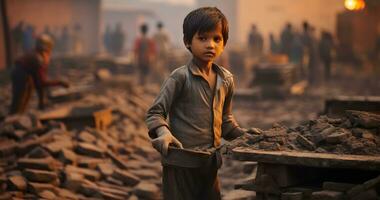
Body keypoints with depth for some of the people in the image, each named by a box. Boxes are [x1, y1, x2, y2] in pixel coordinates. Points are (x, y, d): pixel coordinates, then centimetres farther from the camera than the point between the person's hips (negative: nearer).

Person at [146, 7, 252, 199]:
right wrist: (163, 132, -28)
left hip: (210, 163, 6)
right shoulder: (180, 77, -10)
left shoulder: (226, 79, 8)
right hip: (181, 164, -6)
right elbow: (155, 112, -10)